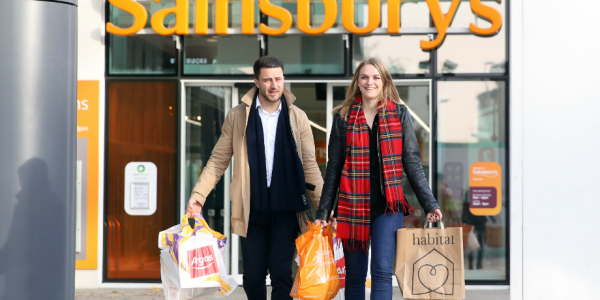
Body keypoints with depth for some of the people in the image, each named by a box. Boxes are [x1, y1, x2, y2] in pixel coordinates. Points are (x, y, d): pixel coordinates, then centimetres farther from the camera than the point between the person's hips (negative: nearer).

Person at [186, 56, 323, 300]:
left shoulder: (297, 117, 5)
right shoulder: (237, 116, 4)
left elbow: (309, 164, 7)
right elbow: (218, 160, 7)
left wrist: (322, 206, 1)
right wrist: (199, 194, -4)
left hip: (286, 210, -1)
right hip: (252, 210, 1)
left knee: (281, 273, -4)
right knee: (253, 277, 7)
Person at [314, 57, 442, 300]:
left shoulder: (399, 114, 6)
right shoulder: (343, 117, 7)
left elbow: (412, 162, 5)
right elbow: (334, 168, 9)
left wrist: (429, 203, -2)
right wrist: (323, 212, 6)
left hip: (388, 205, -1)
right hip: (352, 205, 1)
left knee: (382, 272, -11)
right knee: (354, 276, 7)